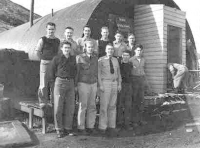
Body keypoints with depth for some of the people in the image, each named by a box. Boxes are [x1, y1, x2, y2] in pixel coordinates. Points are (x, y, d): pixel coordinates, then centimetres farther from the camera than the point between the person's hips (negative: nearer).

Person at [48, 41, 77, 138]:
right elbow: (51, 72, 4)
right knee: (58, 107, -1)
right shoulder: (56, 59, -1)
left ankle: (68, 128, 16)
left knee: (70, 107, 4)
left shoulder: (73, 59, 11)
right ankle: (59, 129, 9)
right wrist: (54, 83, 2)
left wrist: (75, 84, 12)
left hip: (70, 84, 4)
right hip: (60, 82, -3)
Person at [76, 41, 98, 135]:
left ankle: (90, 127, 15)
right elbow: (76, 72, -3)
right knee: (82, 106, -2)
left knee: (92, 107, 6)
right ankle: (81, 128, 7)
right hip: (83, 84, -4)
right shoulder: (79, 57, -3)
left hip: (93, 84, 5)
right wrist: (75, 85, -5)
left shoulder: (95, 58, 11)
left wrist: (97, 84, 14)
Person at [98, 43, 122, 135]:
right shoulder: (101, 60, -1)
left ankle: (111, 126, 15)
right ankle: (102, 127, 4)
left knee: (112, 106, 7)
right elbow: (98, 73, -6)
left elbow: (118, 73, 15)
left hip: (114, 83, 5)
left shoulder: (115, 60, 14)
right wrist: (100, 85, -13)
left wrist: (119, 84, 8)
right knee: (104, 105, -5)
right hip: (105, 83, -5)